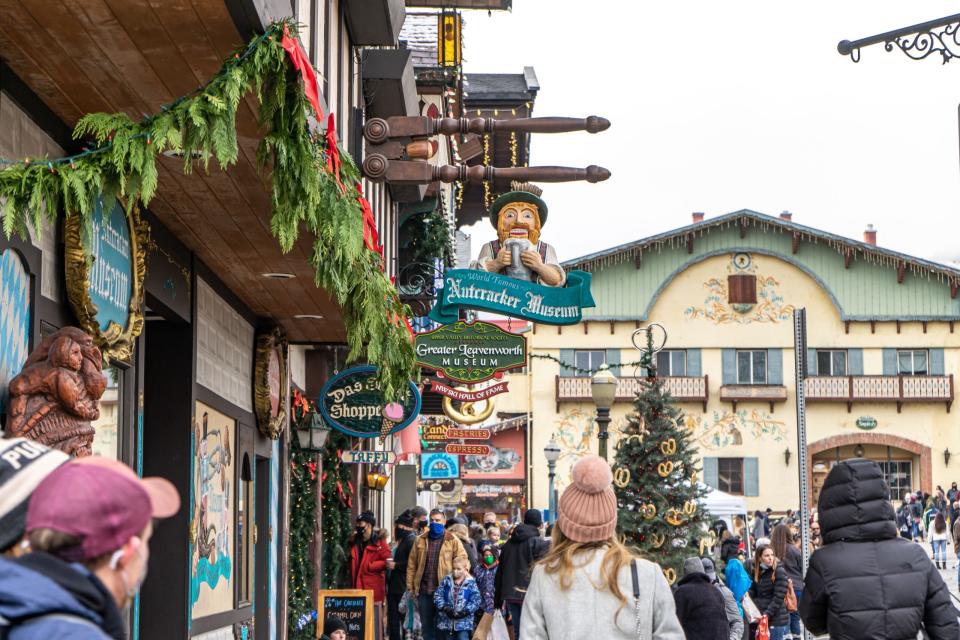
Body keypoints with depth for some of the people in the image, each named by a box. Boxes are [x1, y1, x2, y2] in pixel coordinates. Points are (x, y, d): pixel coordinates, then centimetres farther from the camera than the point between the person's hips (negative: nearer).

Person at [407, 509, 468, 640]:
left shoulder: (453, 541, 0)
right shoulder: (420, 540, 10)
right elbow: (412, 565, 8)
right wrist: (410, 586, 2)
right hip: (424, 591, 3)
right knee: (427, 626, 10)